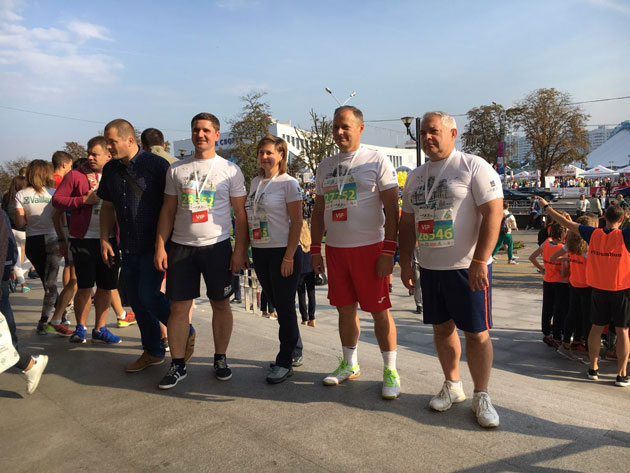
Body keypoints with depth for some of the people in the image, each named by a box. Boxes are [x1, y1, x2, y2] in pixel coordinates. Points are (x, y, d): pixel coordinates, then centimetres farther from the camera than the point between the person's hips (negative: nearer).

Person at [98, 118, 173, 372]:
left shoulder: (156, 165, -9)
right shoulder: (111, 169, 11)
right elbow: (107, 207, 19)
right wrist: (104, 239, 11)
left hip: (154, 245, -7)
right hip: (129, 247, 7)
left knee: (148, 295, -14)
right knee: (136, 299, 9)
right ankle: (153, 351, 25)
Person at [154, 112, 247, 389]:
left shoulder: (230, 170, 2)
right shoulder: (176, 170, 8)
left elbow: (240, 214, 1)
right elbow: (168, 211, 10)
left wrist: (240, 250, -5)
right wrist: (160, 246, 3)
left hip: (217, 246, -1)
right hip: (181, 247, 2)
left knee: (220, 304, 7)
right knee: (178, 307, 3)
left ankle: (220, 359, 24)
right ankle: (178, 365, 16)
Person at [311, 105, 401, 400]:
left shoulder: (377, 161, -3)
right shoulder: (326, 166, 14)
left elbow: (392, 210, -7)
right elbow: (318, 212, 17)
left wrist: (388, 252, -14)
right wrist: (315, 249, 12)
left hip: (369, 248, -5)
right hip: (335, 249, 5)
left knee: (379, 311, 0)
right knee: (345, 309, 13)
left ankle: (390, 371, 14)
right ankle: (349, 364, 28)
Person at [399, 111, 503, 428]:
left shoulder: (474, 167, -7)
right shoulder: (415, 176, 13)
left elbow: (493, 213, -14)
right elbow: (407, 223, 17)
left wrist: (479, 261, -20)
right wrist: (405, 262, 11)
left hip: (467, 267, -6)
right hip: (429, 267, 6)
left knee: (477, 332, 1)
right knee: (442, 328, 13)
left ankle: (481, 396, 16)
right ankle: (452, 386, 29)